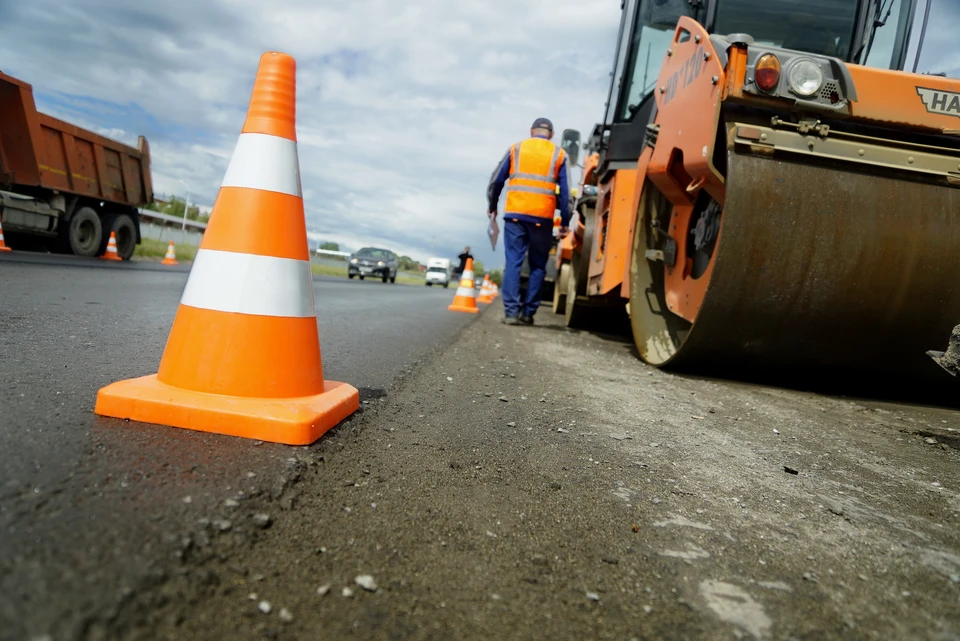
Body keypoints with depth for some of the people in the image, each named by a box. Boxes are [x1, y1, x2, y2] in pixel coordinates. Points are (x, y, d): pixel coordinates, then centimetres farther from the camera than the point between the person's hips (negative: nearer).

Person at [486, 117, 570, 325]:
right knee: (538, 266, 8)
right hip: (542, 217, 0)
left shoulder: (516, 148, 12)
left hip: (515, 214, 1)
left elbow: (496, 180, 11)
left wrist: (492, 206, 24)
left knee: (513, 263, 1)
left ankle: (511, 311, -6)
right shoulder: (559, 155, 10)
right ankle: (528, 312, 5)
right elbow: (565, 192, 6)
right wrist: (565, 222, 10)